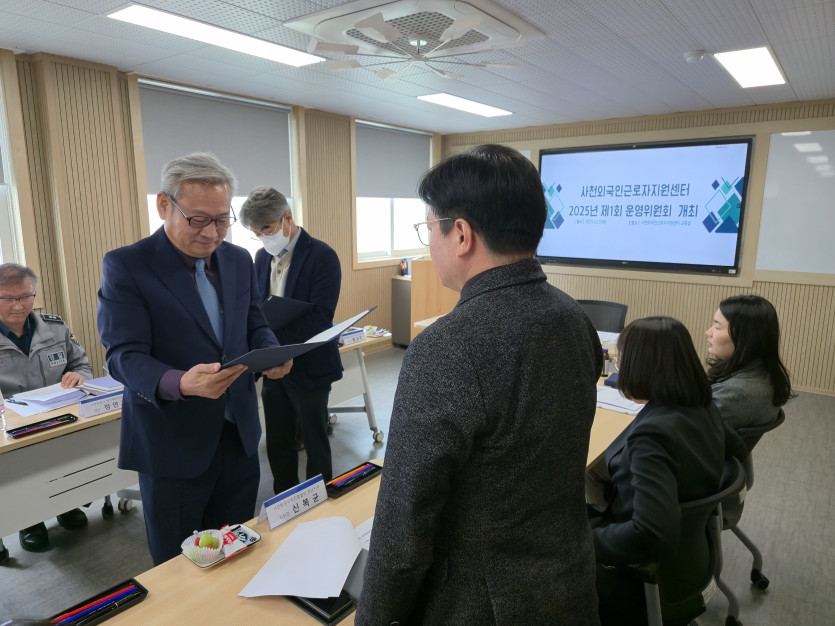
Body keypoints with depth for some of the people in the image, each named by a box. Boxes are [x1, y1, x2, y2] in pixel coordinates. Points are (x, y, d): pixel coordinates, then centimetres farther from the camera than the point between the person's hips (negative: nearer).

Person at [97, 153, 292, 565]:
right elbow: (124, 355, -16)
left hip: (239, 434, 5)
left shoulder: (239, 260, 5)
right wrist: (180, 383, -36)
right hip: (173, 444, -4)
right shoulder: (126, 266, -11)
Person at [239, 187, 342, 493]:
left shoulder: (322, 256, -13)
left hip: (307, 367, -6)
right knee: (277, 444, 16)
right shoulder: (262, 257, 8)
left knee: (314, 444, 9)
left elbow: (320, 316, -21)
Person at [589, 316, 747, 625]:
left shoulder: (653, 433, -34)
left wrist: (585, 540, -26)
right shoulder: (703, 406, -7)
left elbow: (652, 536, -41)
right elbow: (737, 449, 14)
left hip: (645, 566, -8)